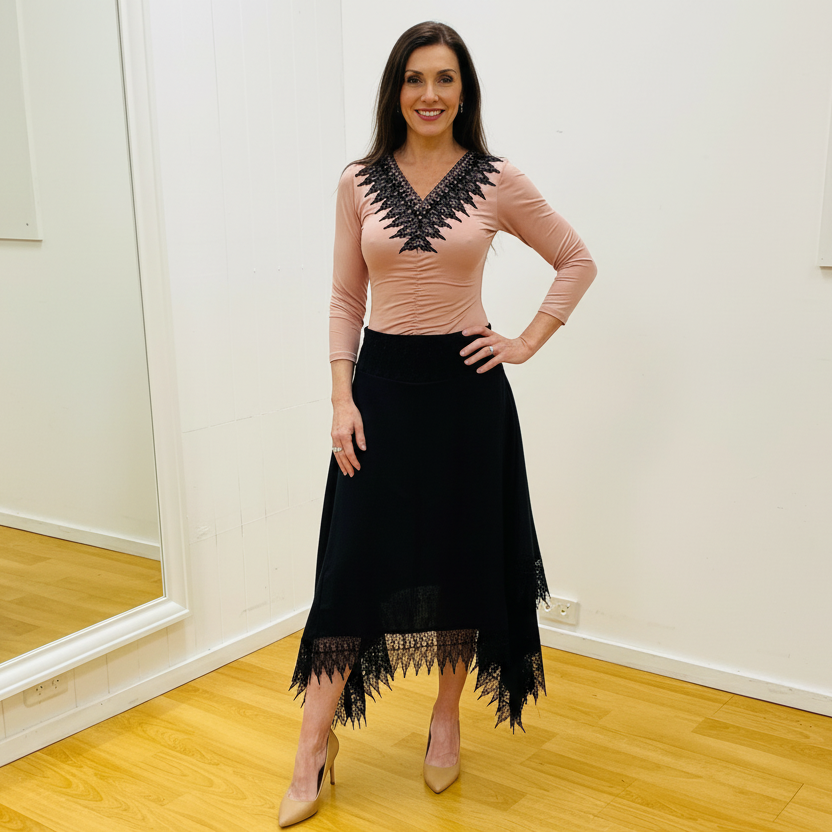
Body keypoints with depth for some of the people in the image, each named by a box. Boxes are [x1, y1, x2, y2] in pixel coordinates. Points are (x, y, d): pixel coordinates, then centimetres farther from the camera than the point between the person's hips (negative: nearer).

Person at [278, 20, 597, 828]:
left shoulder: (497, 182, -2)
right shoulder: (359, 182, 2)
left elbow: (578, 260, 8)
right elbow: (345, 298, 3)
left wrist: (529, 340, -1)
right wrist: (343, 398, -4)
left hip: (464, 386, 0)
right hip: (382, 385, 1)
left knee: (463, 556, 9)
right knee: (354, 559, 3)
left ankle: (447, 717, 31)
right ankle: (315, 741, 15)